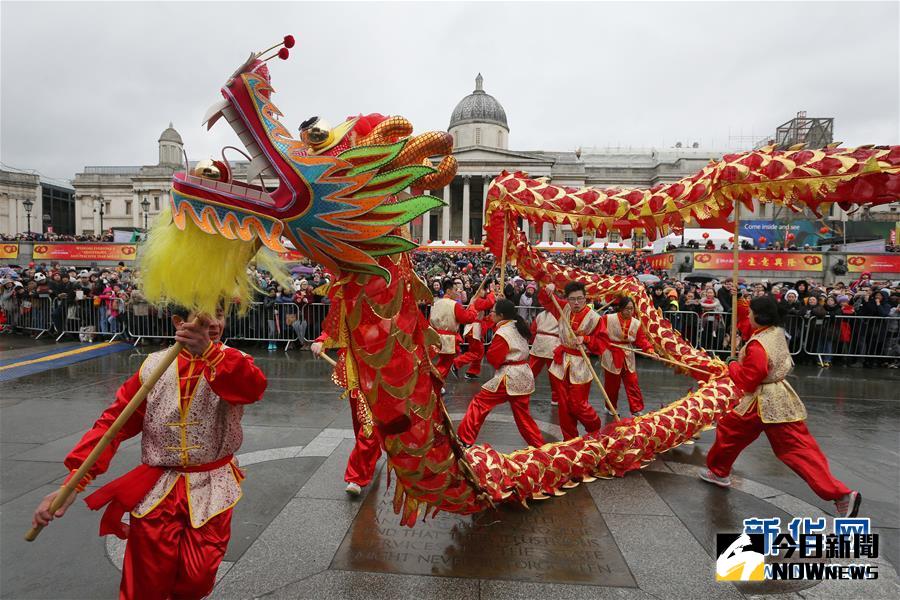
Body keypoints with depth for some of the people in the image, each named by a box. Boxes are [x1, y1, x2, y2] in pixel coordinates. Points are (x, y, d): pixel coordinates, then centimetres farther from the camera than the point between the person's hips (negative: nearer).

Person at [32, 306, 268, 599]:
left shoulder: (232, 363, -8)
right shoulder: (155, 365, -3)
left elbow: (254, 387, -32)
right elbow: (114, 422, -3)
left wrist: (209, 352, -47)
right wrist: (73, 482, -13)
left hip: (211, 490, -1)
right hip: (156, 491, 1)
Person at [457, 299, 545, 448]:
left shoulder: (502, 333, -15)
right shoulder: (518, 327, 9)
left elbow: (493, 358, -14)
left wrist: (489, 350, 4)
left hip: (508, 378, -8)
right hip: (524, 377, 8)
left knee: (479, 403, 1)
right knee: (523, 414, 19)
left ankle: (465, 440, 3)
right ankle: (538, 445, 24)